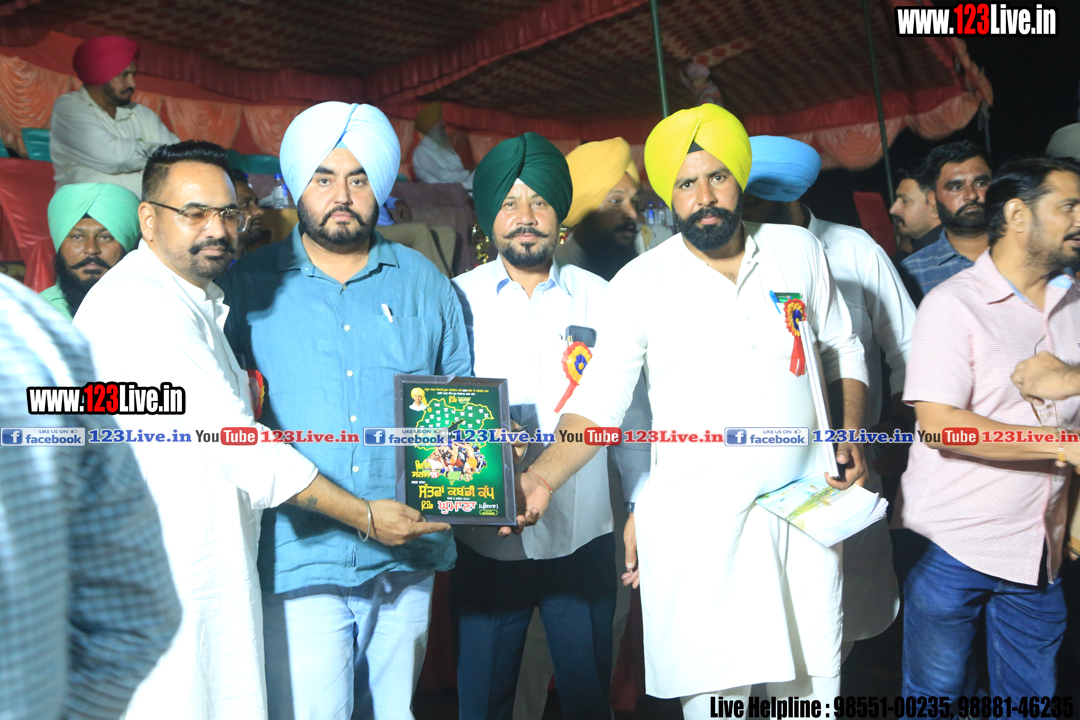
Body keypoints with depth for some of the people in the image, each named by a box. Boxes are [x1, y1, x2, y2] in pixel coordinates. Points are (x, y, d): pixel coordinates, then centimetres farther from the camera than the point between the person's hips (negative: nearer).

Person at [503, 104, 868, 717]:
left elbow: (844, 351, 16)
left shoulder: (801, 252, 5)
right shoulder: (641, 285, -4)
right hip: (696, 527, -2)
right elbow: (598, 406, -7)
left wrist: (851, 434, 1)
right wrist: (540, 479, -22)